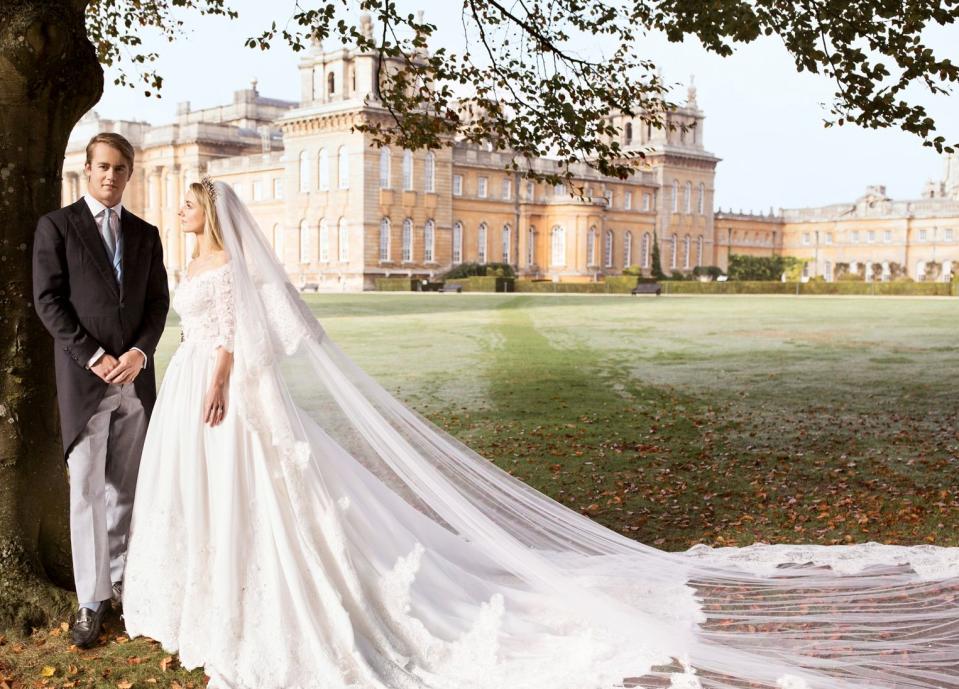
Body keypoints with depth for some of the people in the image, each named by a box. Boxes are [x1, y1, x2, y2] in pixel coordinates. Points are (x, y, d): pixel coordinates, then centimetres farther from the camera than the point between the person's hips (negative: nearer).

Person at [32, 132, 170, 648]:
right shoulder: (56, 225, 1)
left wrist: (140, 353, -8)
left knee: (126, 487, 9)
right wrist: (94, 357, -13)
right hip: (83, 374, -3)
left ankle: (121, 579, 20)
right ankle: (92, 599, 7)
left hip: (135, 373, 4)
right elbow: (48, 301, -6)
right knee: (87, 489, -1)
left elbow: (158, 302, 9)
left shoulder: (146, 234, 13)